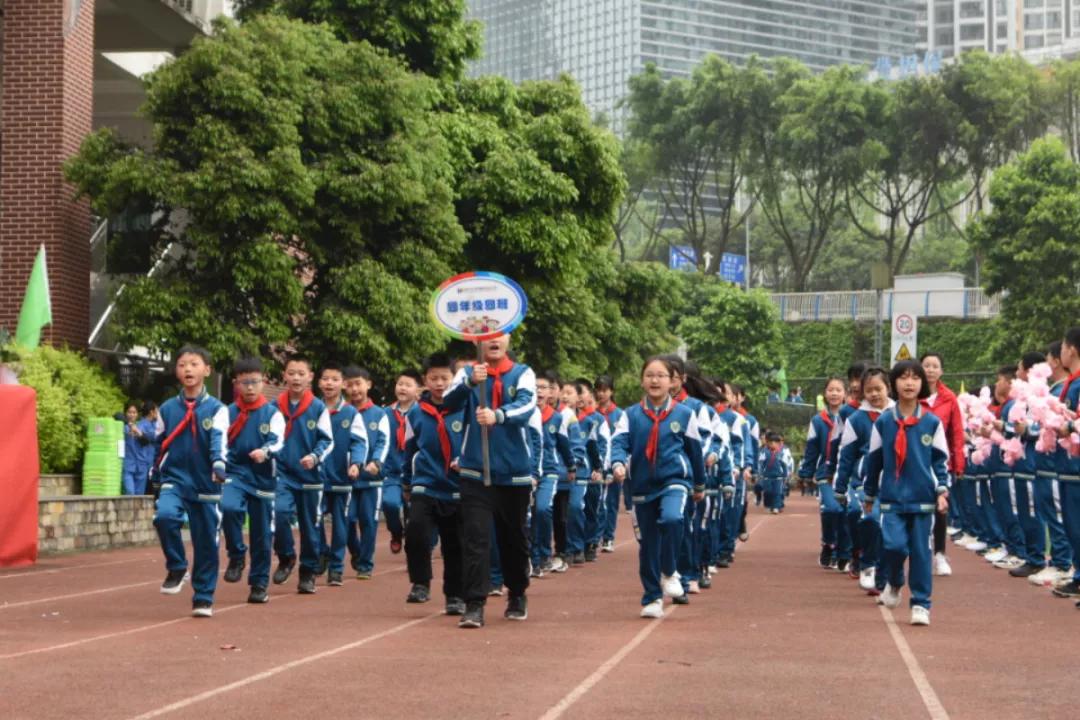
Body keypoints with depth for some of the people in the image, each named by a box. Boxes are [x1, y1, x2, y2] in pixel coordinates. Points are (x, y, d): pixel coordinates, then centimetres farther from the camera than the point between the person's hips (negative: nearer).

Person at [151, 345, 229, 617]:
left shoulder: (216, 409, -3)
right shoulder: (167, 409, 6)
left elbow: (219, 440, -19)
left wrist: (219, 464, -37)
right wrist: (157, 473, 20)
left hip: (205, 484, -1)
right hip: (174, 480, 1)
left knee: (206, 543, 3)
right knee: (164, 515, -28)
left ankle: (203, 598, 18)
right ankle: (176, 567, -5)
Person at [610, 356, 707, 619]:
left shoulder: (684, 414, -1)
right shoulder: (631, 415, 1)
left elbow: (695, 449, 9)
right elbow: (619, 442, -11)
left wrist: (700, 485, 18)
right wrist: (618, 464, -33)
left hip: (675, 481, -2)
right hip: (642, 486, 2)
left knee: (672, 518, -32)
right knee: (648, 545, 7)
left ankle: (669, 572, -10)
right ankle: (652, 598, 20)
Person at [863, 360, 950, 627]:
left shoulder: (932, 422, 1)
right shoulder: (883, 422, 1)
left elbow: (940, 460, 6)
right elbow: (874, 460, 9)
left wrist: (942, 491, -5)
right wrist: (869, 495, 14)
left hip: (922, 498, 0)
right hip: (892, 497, 0)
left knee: (920, 551, 2)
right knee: (894, 544, -14)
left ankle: (921, 604, 12)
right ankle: (893, 583, 17)